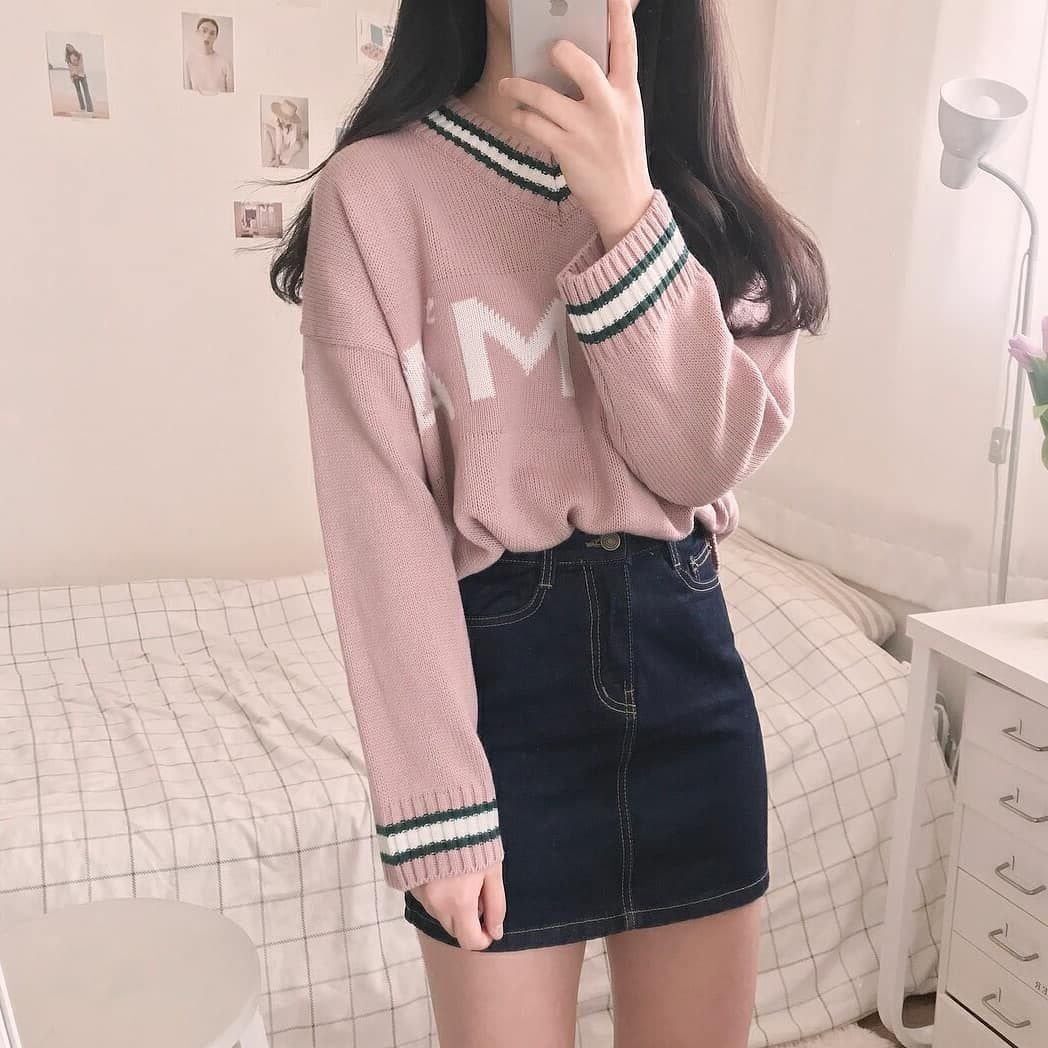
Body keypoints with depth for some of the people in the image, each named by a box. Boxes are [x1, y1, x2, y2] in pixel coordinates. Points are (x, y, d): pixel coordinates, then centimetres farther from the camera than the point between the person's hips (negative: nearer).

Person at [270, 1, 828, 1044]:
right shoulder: (377, 188, -7)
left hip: (685, 656, 4)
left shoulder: (689, 180, 6)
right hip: (500, 669, -4)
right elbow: (380, 517, -11)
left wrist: (628, 213, -20)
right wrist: (435, 797, -12)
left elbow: (707, 456, -9)